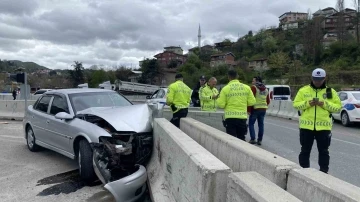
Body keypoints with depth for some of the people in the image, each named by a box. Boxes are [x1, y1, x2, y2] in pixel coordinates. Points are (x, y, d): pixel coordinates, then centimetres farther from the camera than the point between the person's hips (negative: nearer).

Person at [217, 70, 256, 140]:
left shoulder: (225, 89, -7)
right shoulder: (246, 87, 1)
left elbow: (221, 104, -7)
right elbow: (252, 102, 1)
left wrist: (218, 99, 13)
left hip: (230, 117, -3)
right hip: (242, 117, 3)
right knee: (241, 138, 17)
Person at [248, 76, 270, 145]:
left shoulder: (254, 87, -7)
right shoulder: (265, 89, 15)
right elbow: (268, 101, 17)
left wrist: (249, 110, -12)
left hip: (255, 108, -6)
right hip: (263, 109, 6)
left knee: (251, 123, 4)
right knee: (261, 124, 9)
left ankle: (252, 139, -3)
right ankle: (260, 140, 10)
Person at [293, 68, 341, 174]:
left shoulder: (330, 91, 3)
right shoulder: (303, 90, 3)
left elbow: (338, 106, 0)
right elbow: (296, 104, 1)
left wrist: (325, 104, -16)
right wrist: (307, 103, -16)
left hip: (323, 126, 0)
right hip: (306, 125, 0)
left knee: (324, 151, 8)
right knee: (305, 150, 9)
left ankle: (324, 172, 21)